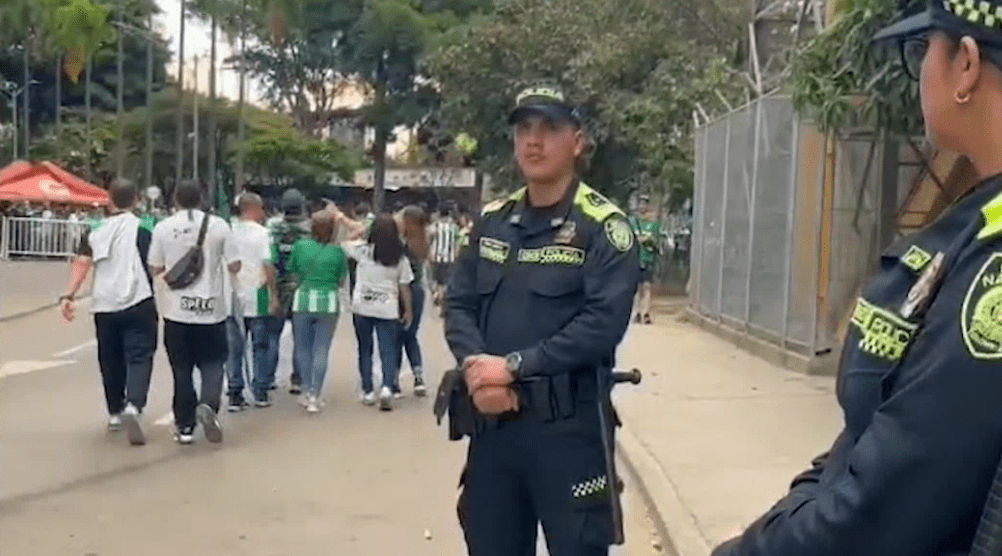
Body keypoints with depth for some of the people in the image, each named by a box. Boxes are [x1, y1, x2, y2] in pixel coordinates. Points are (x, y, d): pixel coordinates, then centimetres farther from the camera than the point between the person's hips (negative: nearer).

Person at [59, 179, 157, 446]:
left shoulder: (94, 232, 9)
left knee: (110, 359, 16)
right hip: (138, 303, -4)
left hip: (104, 305, 4)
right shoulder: (142, 229, -2)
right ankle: (134, 405, -28)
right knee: (139, 356, -5)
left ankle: (115, 412, 27)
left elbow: (81, 263, -2)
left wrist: (69, 295, -7)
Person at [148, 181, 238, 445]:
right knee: (212, 363, 9)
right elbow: (234, 266, -1)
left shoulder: (163, 227, -1)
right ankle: (208, 404, -16)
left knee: (181, 369, 10)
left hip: (177, 311, 1)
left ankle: (184, 426, 14)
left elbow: (154, 269, 3)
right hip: (212, 309, -1)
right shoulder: (218, 225, -3)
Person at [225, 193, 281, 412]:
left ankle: (234, 395, 7)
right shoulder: (260, 233, -8)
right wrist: (273, 294, -5)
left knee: (234, 348, 7)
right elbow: (268, 266, -12)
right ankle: (260, 392, 11)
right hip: (256, 298, -3)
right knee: (261, 346, 9)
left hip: (232, 298, 3)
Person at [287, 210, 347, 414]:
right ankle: (314, 396, 2)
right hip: (328, 302, -1)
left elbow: (291, 272, 5)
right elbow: (341, 279, 3)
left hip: (302, 300, 1)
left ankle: (307, 391, 18)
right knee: (321, 350, 5)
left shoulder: (300, 245, -2)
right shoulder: (337, 251, -4)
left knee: (303, 349, 15)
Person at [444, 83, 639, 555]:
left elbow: (602, 323, -18)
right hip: (491, 419, 5)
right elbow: (458, 304, 7)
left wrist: (514, 366, -19)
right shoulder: (492, 221, 10)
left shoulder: (602, 227, -7)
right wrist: (474, 368, -12)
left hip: (567, 424, -5)